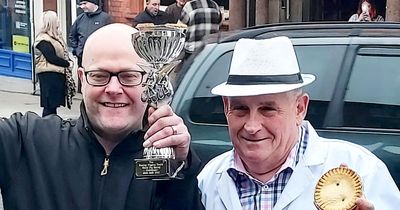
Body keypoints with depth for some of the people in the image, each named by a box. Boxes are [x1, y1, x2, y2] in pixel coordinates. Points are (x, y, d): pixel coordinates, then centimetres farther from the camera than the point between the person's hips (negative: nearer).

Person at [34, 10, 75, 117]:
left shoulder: (55, 36, 15)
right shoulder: (43, 40, -14)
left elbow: (63, 53, 19)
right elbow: (51, 58, -20)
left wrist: (69, 62, 2)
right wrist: (67, 64, -13)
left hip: (58, 73, 9)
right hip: (49, 75, -9)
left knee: (54, 104, 12)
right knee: (50, 105, -7)